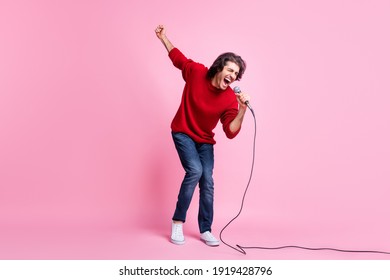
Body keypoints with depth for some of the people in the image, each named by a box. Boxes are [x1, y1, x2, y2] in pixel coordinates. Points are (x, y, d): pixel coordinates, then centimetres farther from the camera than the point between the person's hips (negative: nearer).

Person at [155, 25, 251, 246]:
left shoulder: (230, 99, -17)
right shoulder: (196, 72, -17)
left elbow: (231, 132, -23)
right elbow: (177, 57, 5)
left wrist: (242, 110, -35)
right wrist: (163, 37, 9)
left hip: (205, 140, 3)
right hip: (183, 133, -2)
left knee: (207, 181, -5)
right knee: (195, 170, -23)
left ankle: (205, 230, 9)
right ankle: (177, 222, -10)